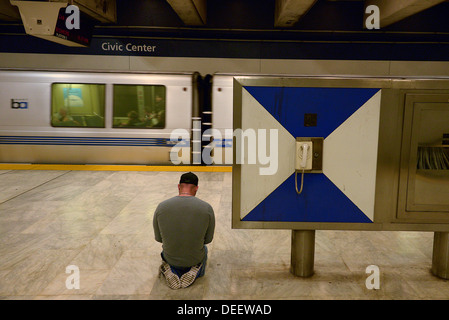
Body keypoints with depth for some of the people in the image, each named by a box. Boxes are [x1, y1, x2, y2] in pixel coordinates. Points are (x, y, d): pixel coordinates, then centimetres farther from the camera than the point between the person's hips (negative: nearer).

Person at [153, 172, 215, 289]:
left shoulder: (161, 207, -16)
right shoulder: (206, 208, -19)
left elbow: (158, 238, -3)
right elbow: (208, 239, -7)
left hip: (170, 258, 1)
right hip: (195, 259, -1)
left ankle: (170, 270, 8)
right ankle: (195, 271, 7)